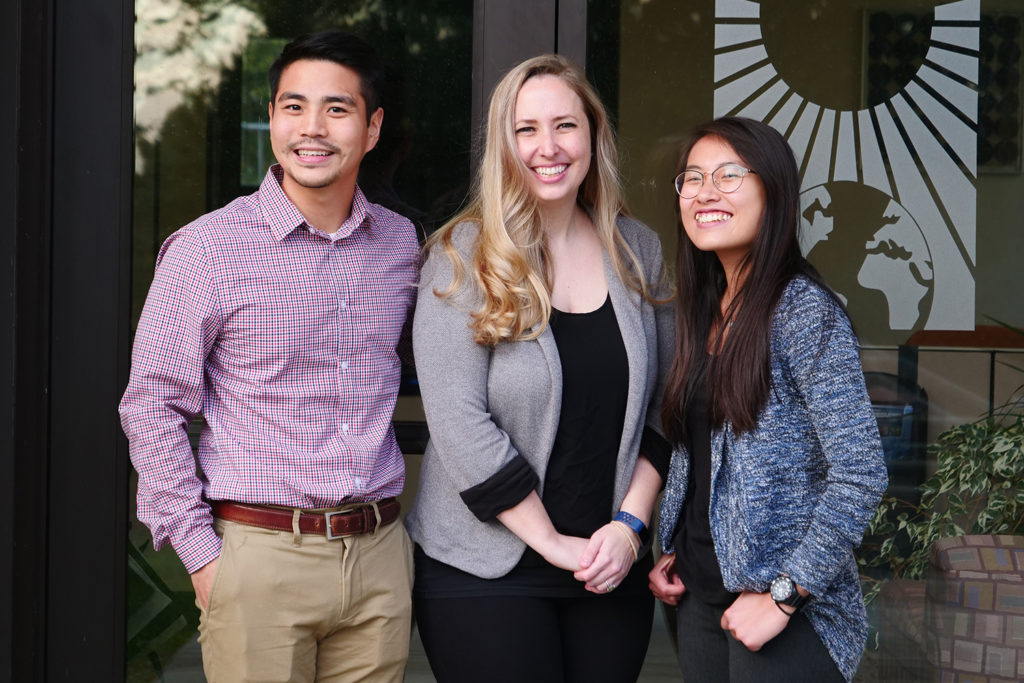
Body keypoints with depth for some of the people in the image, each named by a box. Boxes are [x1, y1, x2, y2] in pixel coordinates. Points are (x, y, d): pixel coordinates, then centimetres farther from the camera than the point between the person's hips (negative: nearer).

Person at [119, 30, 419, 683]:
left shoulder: (401, 242, 7)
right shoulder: (206, 249, -6)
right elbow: (151, 406, -4)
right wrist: (200, 551, -8)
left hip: (380, 558, 4)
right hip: (260, 556, -4)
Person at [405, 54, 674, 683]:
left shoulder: (638, 251, 5)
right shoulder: (464, 255, -8)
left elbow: (663, 405, 8)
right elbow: (460, 423, -14)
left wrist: (630, 524, -4)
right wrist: (553, 543, -13)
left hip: (612, 566, 4)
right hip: (483, 571, -3)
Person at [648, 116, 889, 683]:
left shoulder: (804, 311, -15)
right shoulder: (703, 312, 8)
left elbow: (860, 476, -20)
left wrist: (782, 596, -19)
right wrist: (671, 551, 8)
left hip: (785, 613, -7)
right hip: (699, 591, 7)